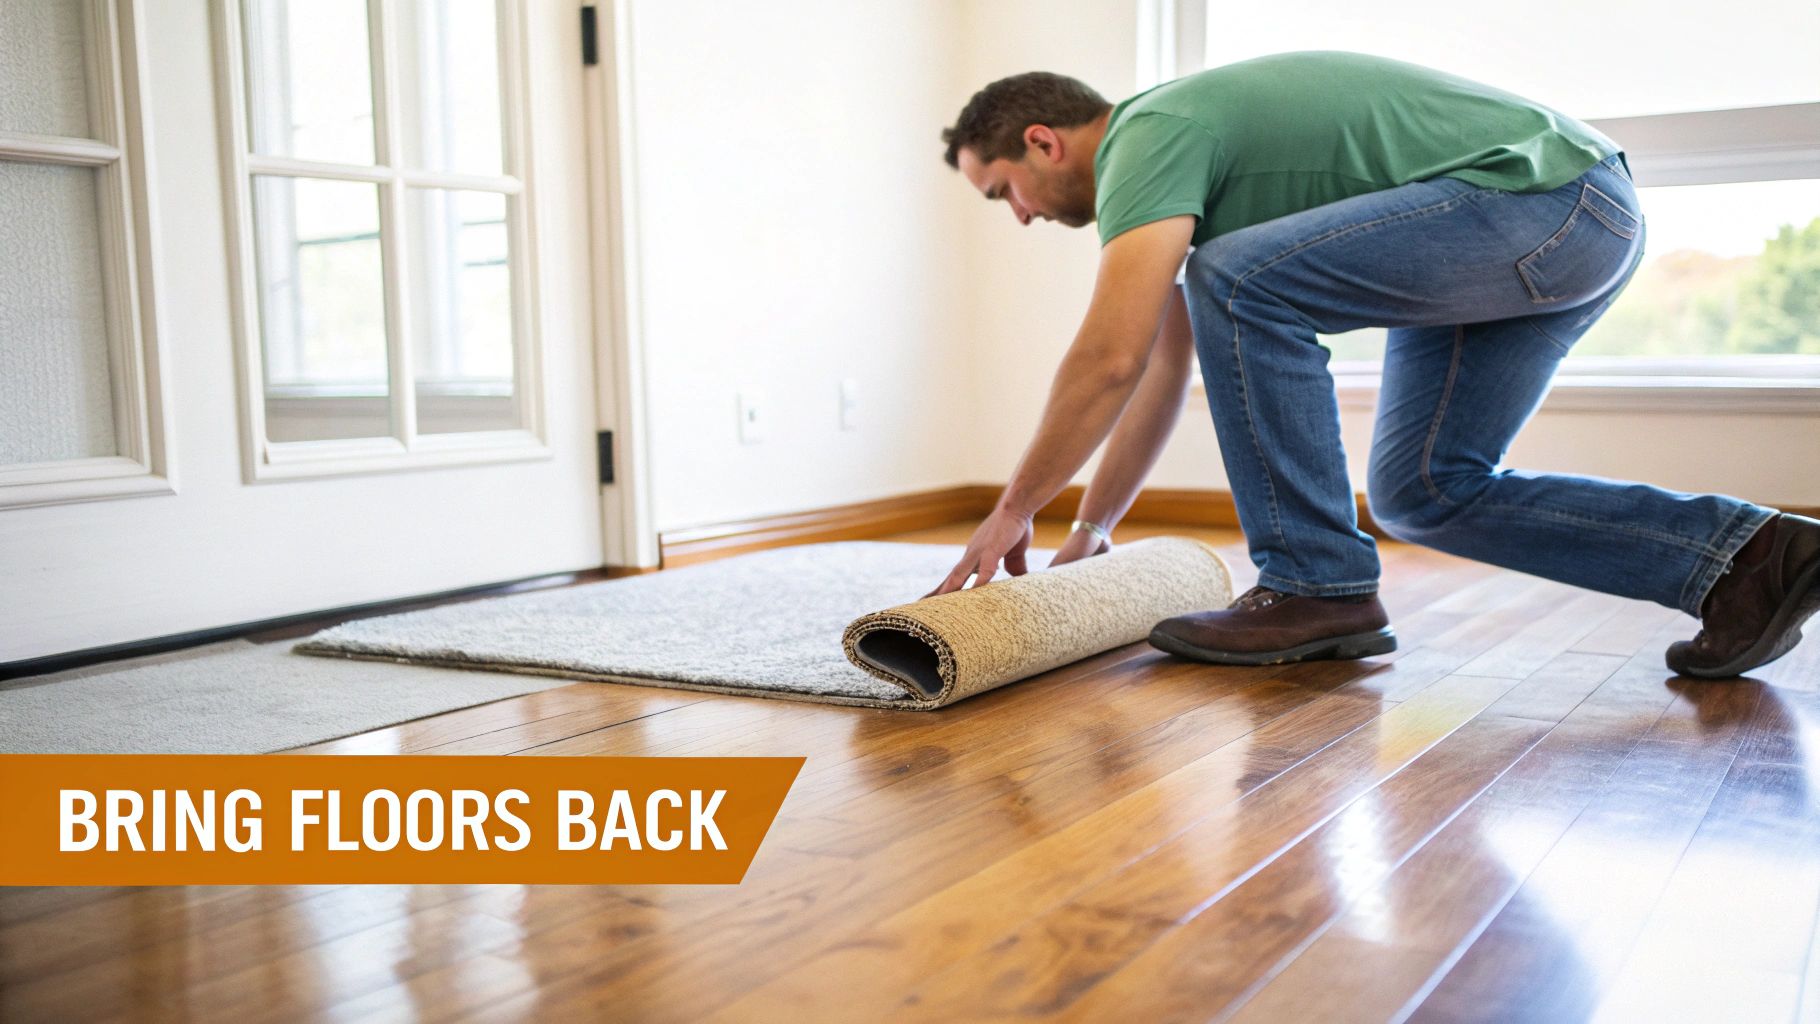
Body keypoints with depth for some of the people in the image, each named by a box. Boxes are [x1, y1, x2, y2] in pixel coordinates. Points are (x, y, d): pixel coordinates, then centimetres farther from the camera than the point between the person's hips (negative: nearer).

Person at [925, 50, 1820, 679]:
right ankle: (1742, 557, 8)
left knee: (1239, 280, -20)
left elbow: (1110, 358, -23)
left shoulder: (1150, 134, -13)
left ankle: (1316, 585, -12)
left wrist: (1013, 513, -12)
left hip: (1542, 187, -11)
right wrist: (1090, 528, 25)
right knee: (1424, 491, 11)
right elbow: (1159, 371, 23)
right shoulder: (1170, 158, 18)